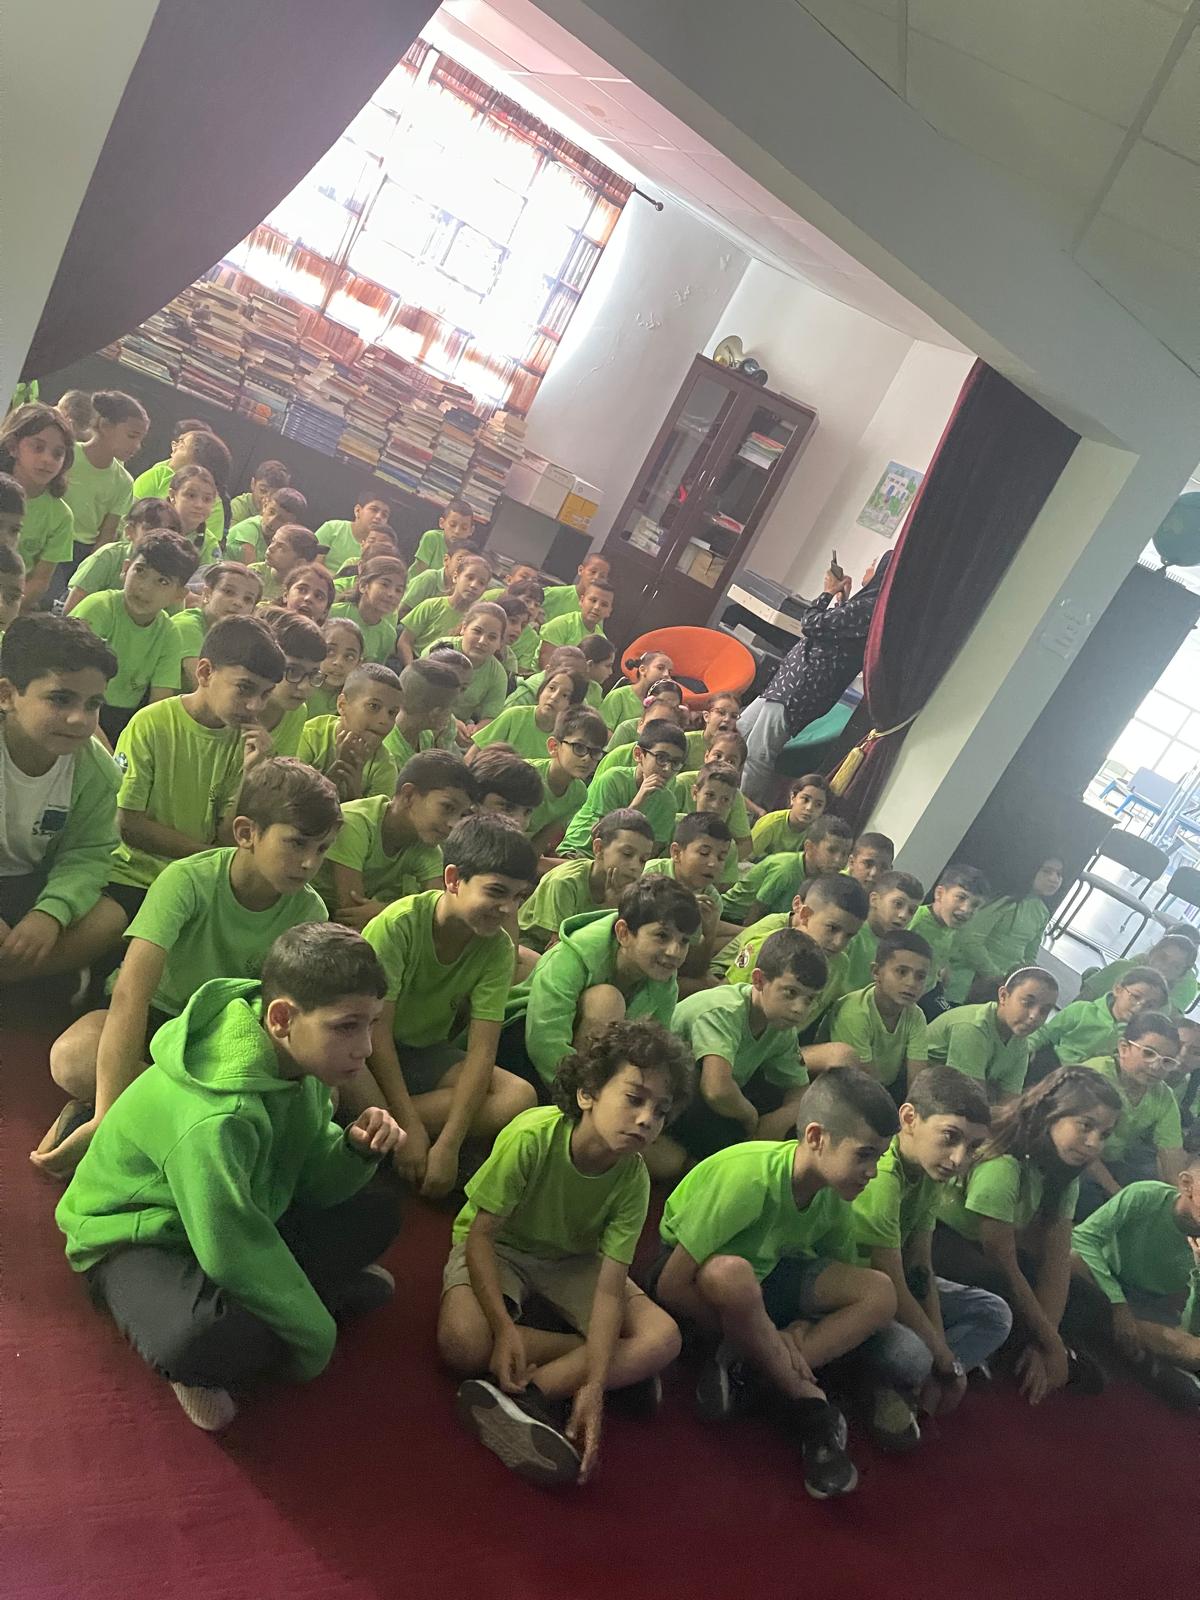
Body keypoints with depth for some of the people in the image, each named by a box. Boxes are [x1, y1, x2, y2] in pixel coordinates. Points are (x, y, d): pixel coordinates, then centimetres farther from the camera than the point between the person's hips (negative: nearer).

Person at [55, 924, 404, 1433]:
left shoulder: (296, 1061, -12)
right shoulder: (216, 1118, -38)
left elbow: (311, 1184, -4)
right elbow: (230, 1251, -37)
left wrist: (356, 1149, -26)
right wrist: (314, 1337, -24)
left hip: (243, 1214, 8)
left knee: (378, 1211, 1)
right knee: (205, 1340, -38)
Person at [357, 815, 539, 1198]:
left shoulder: (498, 948, -12)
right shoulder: (399, 923, -23)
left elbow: (481, 1050, -15)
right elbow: (376, 1029, -23)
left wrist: (448, 1145, -25)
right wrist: (409, 1128, -26)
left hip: (426, 1055, 5)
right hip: (366, 1051, -5)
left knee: (519, 1097, -22)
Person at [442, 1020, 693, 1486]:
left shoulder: (633, 1179, -22)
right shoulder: (531, 1136, -33)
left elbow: (610, 1288, -25)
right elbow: (480, 1234, -25)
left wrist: (594, 1387, -37)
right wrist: (505, 1328, -35)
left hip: (573, 1259, 2)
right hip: (499, 1247, -2)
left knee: (663, 1339, -19)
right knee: (463, 1342, -33)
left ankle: (525, 1395, -24)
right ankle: (616, 1366, -15)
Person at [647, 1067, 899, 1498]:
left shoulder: (834, 1194, -12)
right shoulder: (750, 1177, -33)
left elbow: (842, 1274, 4)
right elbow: (671, 1285, -31)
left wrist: (807, 1324, -17)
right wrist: (765, 1338, -22)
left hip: (764, 1273, 6)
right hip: (692, 1272, -6)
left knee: (879, 1293, -16)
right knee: (730, 1273, -42)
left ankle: (742, 1369, -21)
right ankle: (808, 1403, -19)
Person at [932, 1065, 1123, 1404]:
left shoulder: (1062, 1171, -3)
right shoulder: (1002, 1165, -31)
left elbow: (1057, 1258, -10)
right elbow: (1004, 1264, -25)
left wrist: (1046, 1340, -21)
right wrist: (1051, 1345, -17)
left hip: (975, 1243, 9)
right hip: (934, 1236, -9)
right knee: (1000, 1289, -32)